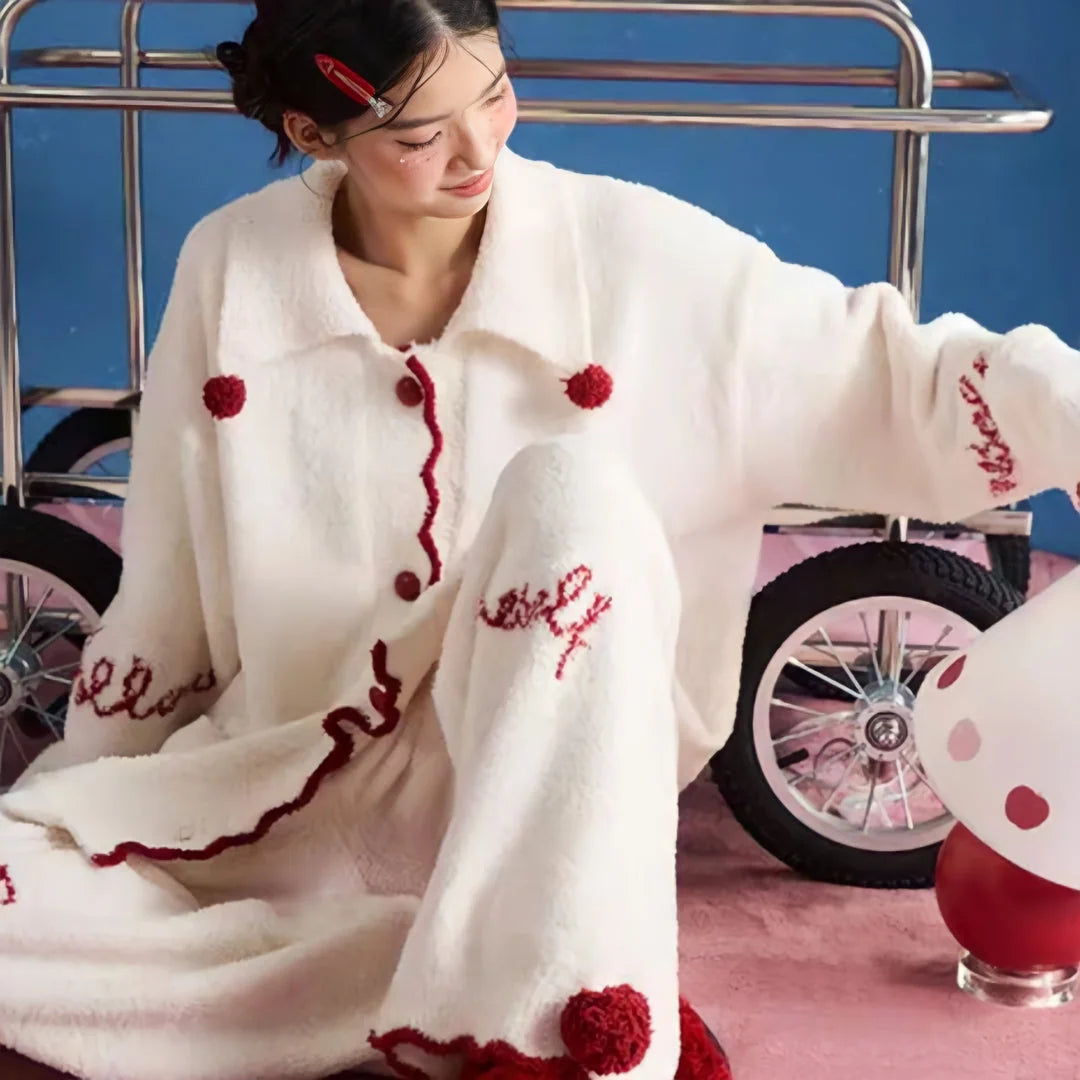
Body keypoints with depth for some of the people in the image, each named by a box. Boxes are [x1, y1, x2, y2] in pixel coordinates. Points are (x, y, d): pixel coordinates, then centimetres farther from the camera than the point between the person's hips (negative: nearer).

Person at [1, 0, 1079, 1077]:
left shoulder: (632, 254, -9)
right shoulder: (228, 270, -4)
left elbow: (894, 381, -10)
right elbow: (163, 594, 5)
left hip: (536, 802, -3)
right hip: (288, 797, 3)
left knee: (570, 489, -31)